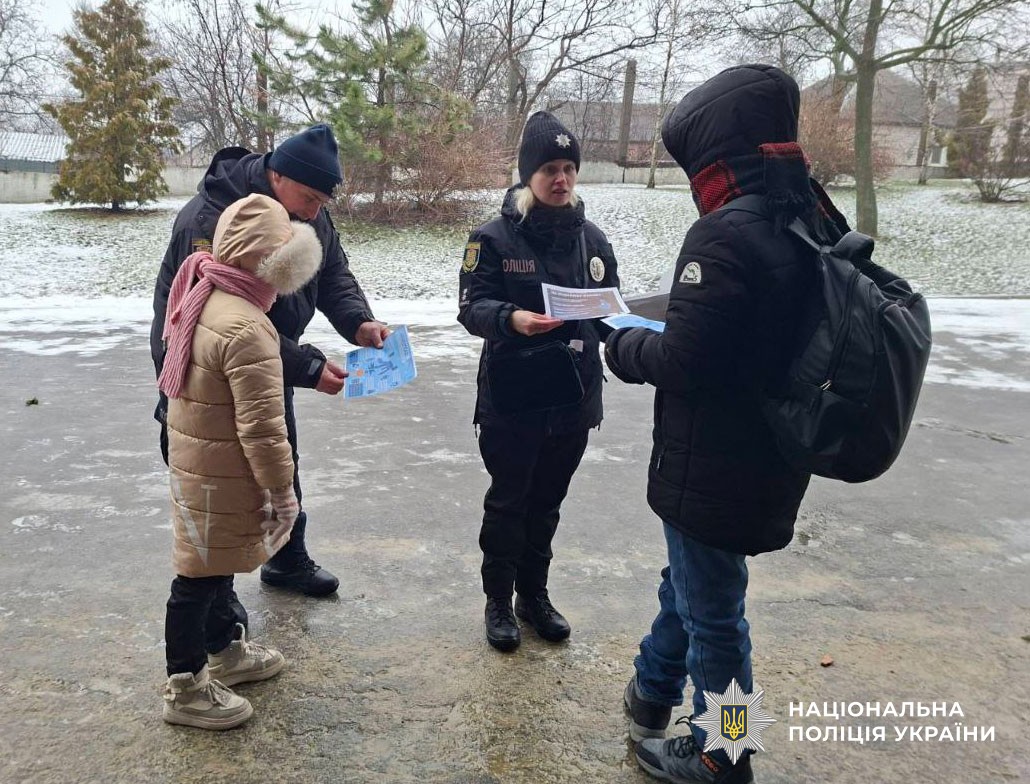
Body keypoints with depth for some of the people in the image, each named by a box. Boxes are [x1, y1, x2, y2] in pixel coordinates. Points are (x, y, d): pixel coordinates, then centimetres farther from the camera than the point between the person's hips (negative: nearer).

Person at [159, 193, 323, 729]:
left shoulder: (200, 297, 2)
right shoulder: (247, 330, -28)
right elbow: (262, 429, -27)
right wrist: (283, 492, -15)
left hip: (194, 456, 10)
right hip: (221, 478, -10)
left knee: (217, 564, 24)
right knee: (201, 575, 5)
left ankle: (225, 651, 43)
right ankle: (185, 688, 23)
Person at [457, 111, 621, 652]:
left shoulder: (591, 238, 7)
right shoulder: (495, 236, -6)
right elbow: (471, 308, -12)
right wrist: (511, 319, -31)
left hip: (573, 398, 4)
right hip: (511, 398, -4)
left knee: (547, 501, 17)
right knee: (508, 502, 8)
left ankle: (534, 594, 34)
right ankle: (499, 602, 26)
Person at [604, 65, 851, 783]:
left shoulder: (727, 236, -24)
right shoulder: (815, 225, 4)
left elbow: (682, 363, -25)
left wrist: (624, 347, -5)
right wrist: (663, 332, 10)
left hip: (712, 471, -8)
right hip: (770, 462, 9)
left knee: (711, 613, 10)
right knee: (688, 581, 25)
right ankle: (654, 696, 45)